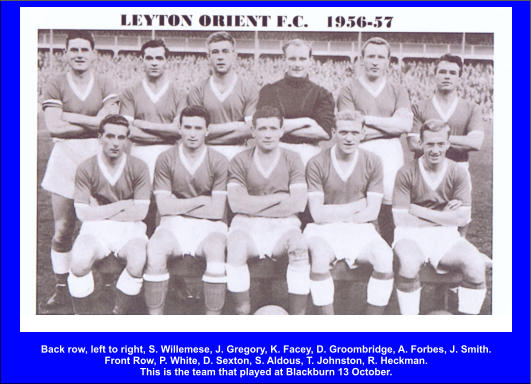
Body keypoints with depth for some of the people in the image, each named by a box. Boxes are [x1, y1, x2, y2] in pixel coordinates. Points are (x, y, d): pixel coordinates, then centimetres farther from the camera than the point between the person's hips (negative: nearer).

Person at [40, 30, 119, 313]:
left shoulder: (105, 85, 7)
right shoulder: (55, 85, 5)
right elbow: (53, 126, -8)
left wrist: (69, 116, -8)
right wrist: (93, 122, -6)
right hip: (65, 157, 0)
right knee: (62, 229, 0)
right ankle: (61, 292, 11)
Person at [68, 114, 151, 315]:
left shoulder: (138, 167, -3)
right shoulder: (86, 168, -3)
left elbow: (140, 212, -5)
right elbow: (83, 213, -7)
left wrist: (100, 212, -6)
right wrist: (123, 205, -8)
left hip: (129, 229, 0)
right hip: (95, 229, 0)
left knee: (137, 262, -30)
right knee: (79, 262, -30)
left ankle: (117, 314, -9)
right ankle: (82, 317, -9)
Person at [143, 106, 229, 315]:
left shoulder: (219, 162, 0)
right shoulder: (166, 159, 3)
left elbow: (217, 211, -4)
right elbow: (164, 206, -4)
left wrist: (179, 206, -2)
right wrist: (202, 200, -5)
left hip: (208, 225, -1)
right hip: (174, 225, 1)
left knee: (216, 250, -34)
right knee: (155, 250, -31)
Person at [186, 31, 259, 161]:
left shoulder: (250, 89, 5)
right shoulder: (197, 91, 7)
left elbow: (252, 129, -2)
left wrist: (213, 129, -3)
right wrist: (235, 126, -3)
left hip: (238, 154, 0)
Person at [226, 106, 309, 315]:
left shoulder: (292, 160, 10)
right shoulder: (240, 161, 8)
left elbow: (298, 203, -3)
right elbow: (237, 203, -6)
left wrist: (254, 206, -4)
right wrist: (279, 197, -5)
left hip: (283, 223, 0)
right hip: (247, 225, 0)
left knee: (300, 250, -32)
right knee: (235, 250, -34)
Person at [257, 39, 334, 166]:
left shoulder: (322, 94, 9)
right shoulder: (269, 91, 9)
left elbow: (324, 132, -2)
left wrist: (285, 127, -4)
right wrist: (304, 121, -4)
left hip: (308, 151, 0)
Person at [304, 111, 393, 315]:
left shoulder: (372, 162, 3)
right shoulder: (317, 164, -4)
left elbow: (372, 212, 1)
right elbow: (318, 214, -8)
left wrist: (335, 214, -5)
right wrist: (357, 207, -5)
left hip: (360, 229, 2)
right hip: (324, 230, -2)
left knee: (385, 257, -27)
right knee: (320, 257, -34)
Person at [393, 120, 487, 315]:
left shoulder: (458, 173, 3)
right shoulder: (406, 173, -4)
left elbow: (462, 218, -2)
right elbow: (400, 219, -8)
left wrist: (420, 211, -8)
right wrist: (443, 215, -2)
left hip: (446, 236, 3)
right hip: (411, 235, -2)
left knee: (476, 264, -25)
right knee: (410, 263, -35)